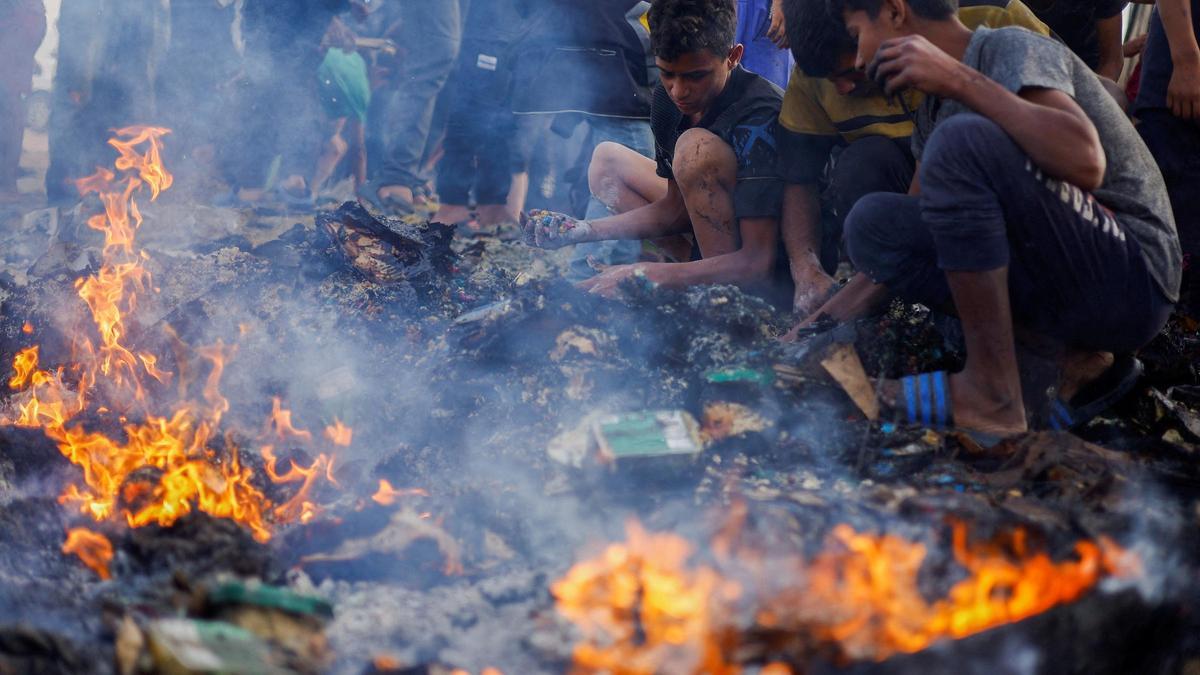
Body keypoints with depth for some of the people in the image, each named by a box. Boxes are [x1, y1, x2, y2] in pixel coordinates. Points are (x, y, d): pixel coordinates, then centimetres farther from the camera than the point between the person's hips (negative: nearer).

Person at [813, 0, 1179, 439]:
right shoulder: (935, 107, 15)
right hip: (1054, 285, 9)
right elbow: (900, 243, 20)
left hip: (1130, 279, -8)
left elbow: (1085, 162, -30)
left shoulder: (1011, 49, -10)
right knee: (874, 223, 1)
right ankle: (1069, 358, -3)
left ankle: (992, 391, -18)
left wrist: (961, 80, -26)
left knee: (963, 141, -24)